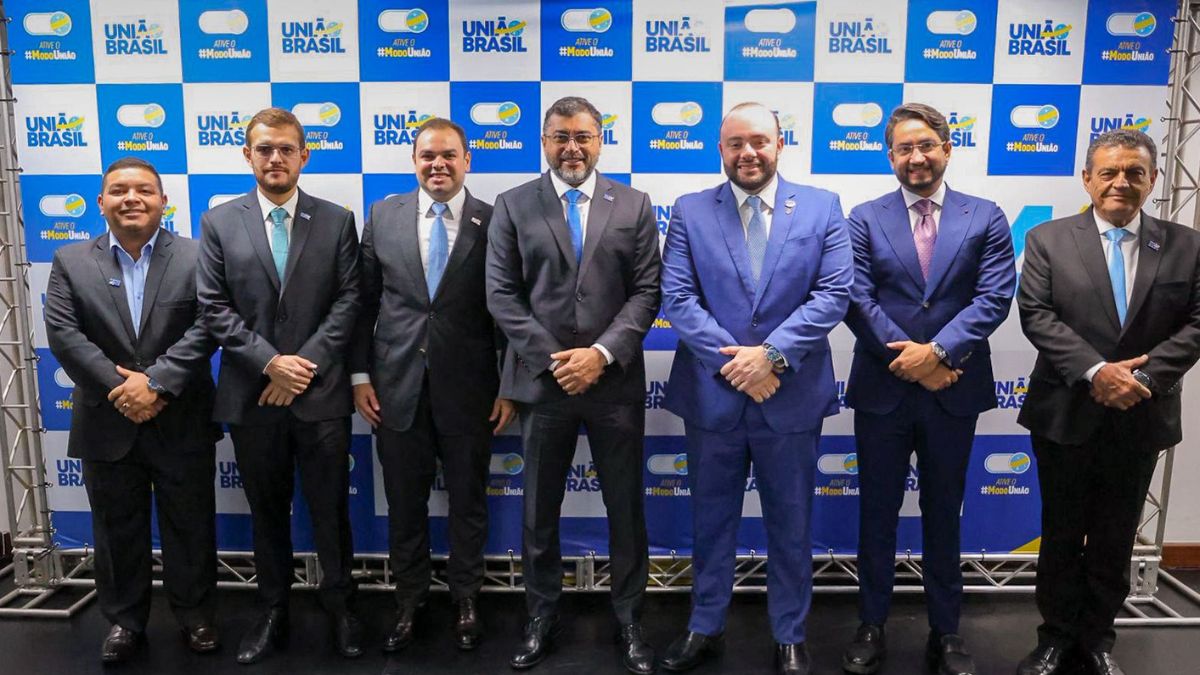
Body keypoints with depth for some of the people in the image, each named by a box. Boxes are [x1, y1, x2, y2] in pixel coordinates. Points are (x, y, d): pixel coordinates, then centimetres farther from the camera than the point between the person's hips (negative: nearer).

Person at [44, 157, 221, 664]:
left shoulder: (197, 257, -1)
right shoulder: (71, 261, 4)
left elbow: (205, 328, -10)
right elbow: (63, 334, -6)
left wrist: (156, 382, -20)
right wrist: (120, 386, -16)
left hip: (182, 423, -1)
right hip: (107, 426, 2)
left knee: (190, 527, 10)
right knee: (117, 531, 14)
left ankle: (195, 615, 28)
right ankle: (124, 621, 31)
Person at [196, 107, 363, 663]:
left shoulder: (336, 221, 3)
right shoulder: (218, 222, 4)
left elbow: (348, 301, -3)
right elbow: (214, 308, -2)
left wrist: (305, 364, -12)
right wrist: (270, 362, -12)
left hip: (321, 392, -1)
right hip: (251, 395, 1)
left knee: (330, 509, 8)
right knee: (266, 511, 14)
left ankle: (340, 608, 25)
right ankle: (273, 612, 29)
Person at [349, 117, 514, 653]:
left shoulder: (494, 222, -3)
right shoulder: (384, 216, 4)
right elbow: (365, 300, 6)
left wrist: (510, 387, -2)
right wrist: (359, 374, 2)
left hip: (468, 388, -1)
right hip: (397, 386, 2)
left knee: (468, 500, 13)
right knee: (404, 502, 14)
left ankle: (465, 599, 33)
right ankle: (409, 598, 34)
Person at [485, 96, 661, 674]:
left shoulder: (634, 205, 6)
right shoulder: (513, 206, 4)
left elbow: (647, 291, -1)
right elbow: (501, 294, -2)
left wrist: (602, 353, -14)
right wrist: (550, 358, -11)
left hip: (615, 382, 0)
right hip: (543, 380, 0)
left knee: (626, 509, 9)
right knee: (539, 511, 11)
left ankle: (629, 621, 27)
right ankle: (541, 618, 30)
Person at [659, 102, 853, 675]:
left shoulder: (822, 208, 2)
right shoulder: (689, 212, 2)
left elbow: (833, 294, -6)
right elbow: (677, 298, -6)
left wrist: (772, 354, -17)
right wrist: (733, 361, -16)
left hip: (792, 396, 0)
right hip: (711, 395, 1)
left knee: (791, 525, 13)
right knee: (711, 521, 15)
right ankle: (705, 627, 33)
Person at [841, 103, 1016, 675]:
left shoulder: (986, 218, 3)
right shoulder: (865, 219, 2)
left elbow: (994, 298, -7)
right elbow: (857, 300, -7)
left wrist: (937, 350, -19)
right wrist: (909, 361, -15)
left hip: (954, 392, 1)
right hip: (881, 391, 0)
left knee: (943, 515, 14)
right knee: (877, 514, 10)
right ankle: (872, 627, 26)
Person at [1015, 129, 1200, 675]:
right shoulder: (1048, 240, -2)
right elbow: (1036, 316, -10)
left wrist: (1146, 376, -18)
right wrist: (1095, 372, -21)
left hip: (1142, 417, 2)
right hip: (1066, 413, -1)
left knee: (1116, 538, 14)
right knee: (1062, 532, 11)